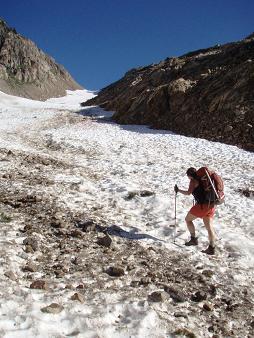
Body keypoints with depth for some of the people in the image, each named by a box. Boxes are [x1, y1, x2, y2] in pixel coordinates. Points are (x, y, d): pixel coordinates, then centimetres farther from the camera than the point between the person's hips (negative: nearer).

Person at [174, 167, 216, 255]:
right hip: (211, 205, 8)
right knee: (209, 227, 7)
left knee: (188, 219, 11)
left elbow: (188, 192, -18)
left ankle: (193, 239, 12)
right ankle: (211, 248, 5)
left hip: (202, 205, -8)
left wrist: (178, 190, -6)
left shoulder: (193, 181, -6)